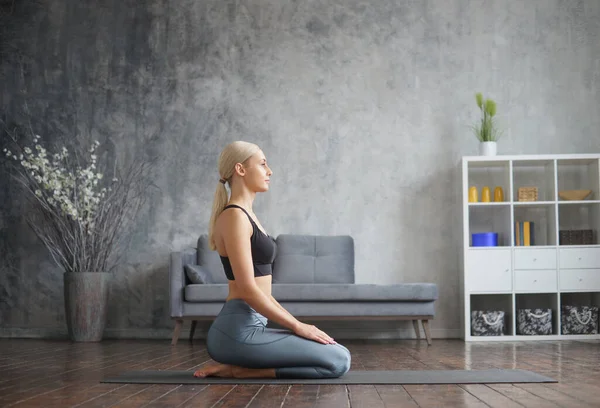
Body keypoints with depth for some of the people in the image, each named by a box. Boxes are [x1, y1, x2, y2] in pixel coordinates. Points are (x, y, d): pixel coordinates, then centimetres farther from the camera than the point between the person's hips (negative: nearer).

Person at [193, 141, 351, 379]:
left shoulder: (245, 215, 18)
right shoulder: (234, 216, -13)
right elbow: (248, 290, -19)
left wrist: (296, 324, 16)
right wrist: (298, 326, -13)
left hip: (246, 327, 10)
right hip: (239, 331, -10)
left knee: (335, 353, 18)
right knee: (338, 360, -12)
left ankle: (240, 366, 9)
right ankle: (242, 370, -7)